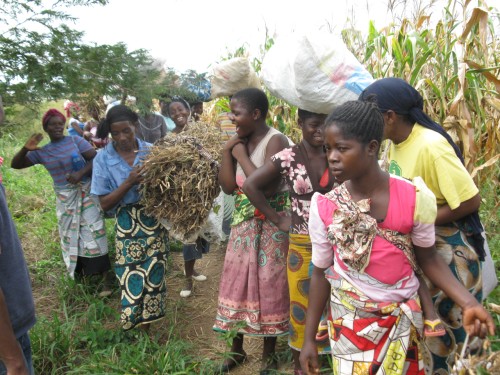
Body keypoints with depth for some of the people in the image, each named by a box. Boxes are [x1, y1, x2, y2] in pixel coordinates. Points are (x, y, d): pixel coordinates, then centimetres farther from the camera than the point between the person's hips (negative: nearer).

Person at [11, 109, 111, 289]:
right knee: (71, 235, 12)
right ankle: (83, 270, 29)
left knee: (94, 233, -8)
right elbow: (15, 165, 2)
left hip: (86, 193, -4)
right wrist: (25, 149, -16)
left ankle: (105, 279, -4)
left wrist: (81, 173, -25)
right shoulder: (42, 152, 4)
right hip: (64, 198, 4)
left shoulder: (75, 141, -6)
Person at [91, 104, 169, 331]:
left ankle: (146, 326, 30)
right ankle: (136, 329, 26)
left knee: (154, 275, 9)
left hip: (155, 221, 2)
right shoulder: (103, 158, -6)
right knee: (133, 280, 2)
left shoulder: (151, 150, -3)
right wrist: (129, 182, -19)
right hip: (127, 226, -1)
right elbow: (105, 203, -6)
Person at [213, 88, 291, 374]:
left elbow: (266, 187, -28)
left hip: (270, 227, -7)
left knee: (269, 286, 6)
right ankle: (237, 349, 34)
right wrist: (228, 150, -7)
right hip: (243, 225, 7)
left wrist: (242, 155, -18)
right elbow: (228, 186, 1)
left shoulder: (275, 140, -17)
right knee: (236, 283, 14)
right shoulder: (241, 141, 4)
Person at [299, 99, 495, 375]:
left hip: (403, 320, 0)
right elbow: (321, 272, -4)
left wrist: (469, 303, -16)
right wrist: (309, 339, 0)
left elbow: (427, 259, -2)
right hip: (348, 322, 0)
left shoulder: (414, 198, -17)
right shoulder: (324, 208, -14)